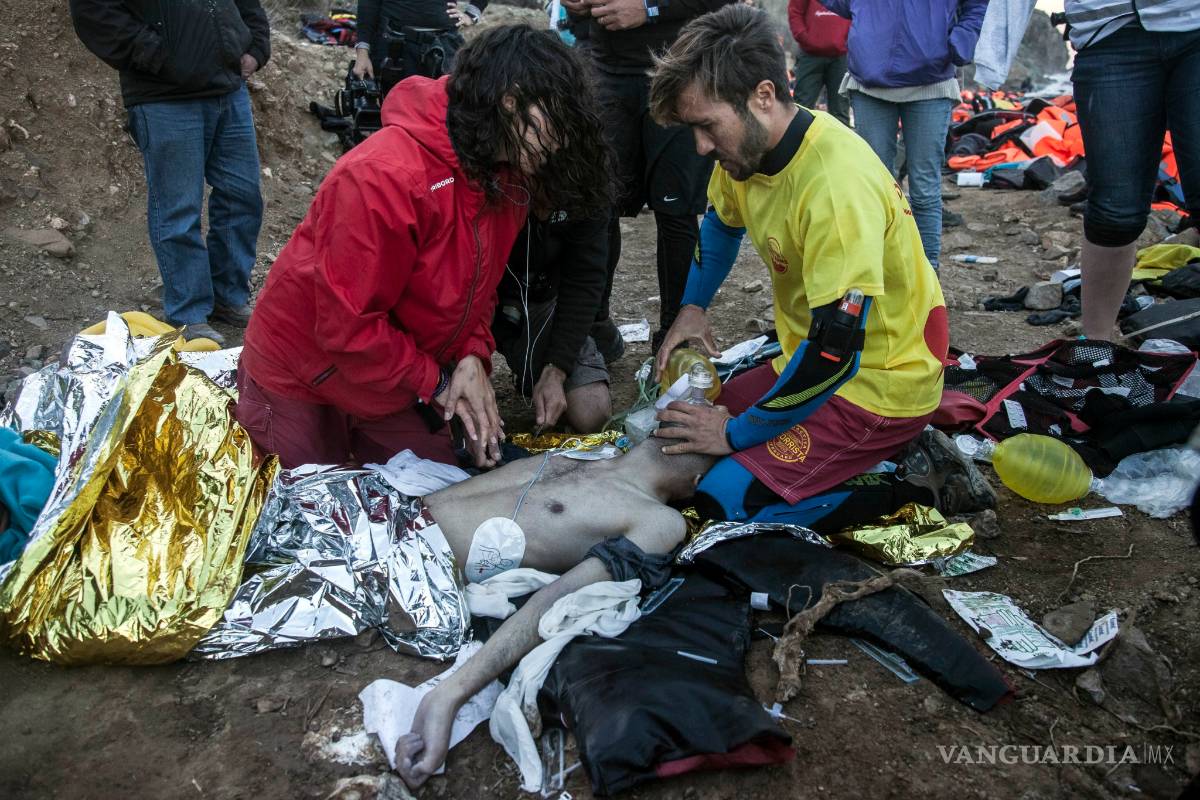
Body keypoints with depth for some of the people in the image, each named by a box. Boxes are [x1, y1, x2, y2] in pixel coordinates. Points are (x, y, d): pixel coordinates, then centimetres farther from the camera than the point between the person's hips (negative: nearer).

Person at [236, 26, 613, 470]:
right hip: (305, 380, -7)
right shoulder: (384, 177, -33)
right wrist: (436, 382, -18)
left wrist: (473, 356, -14)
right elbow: (346, 325, -29)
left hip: (397, 382, 7)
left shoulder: (507, 176, -7)